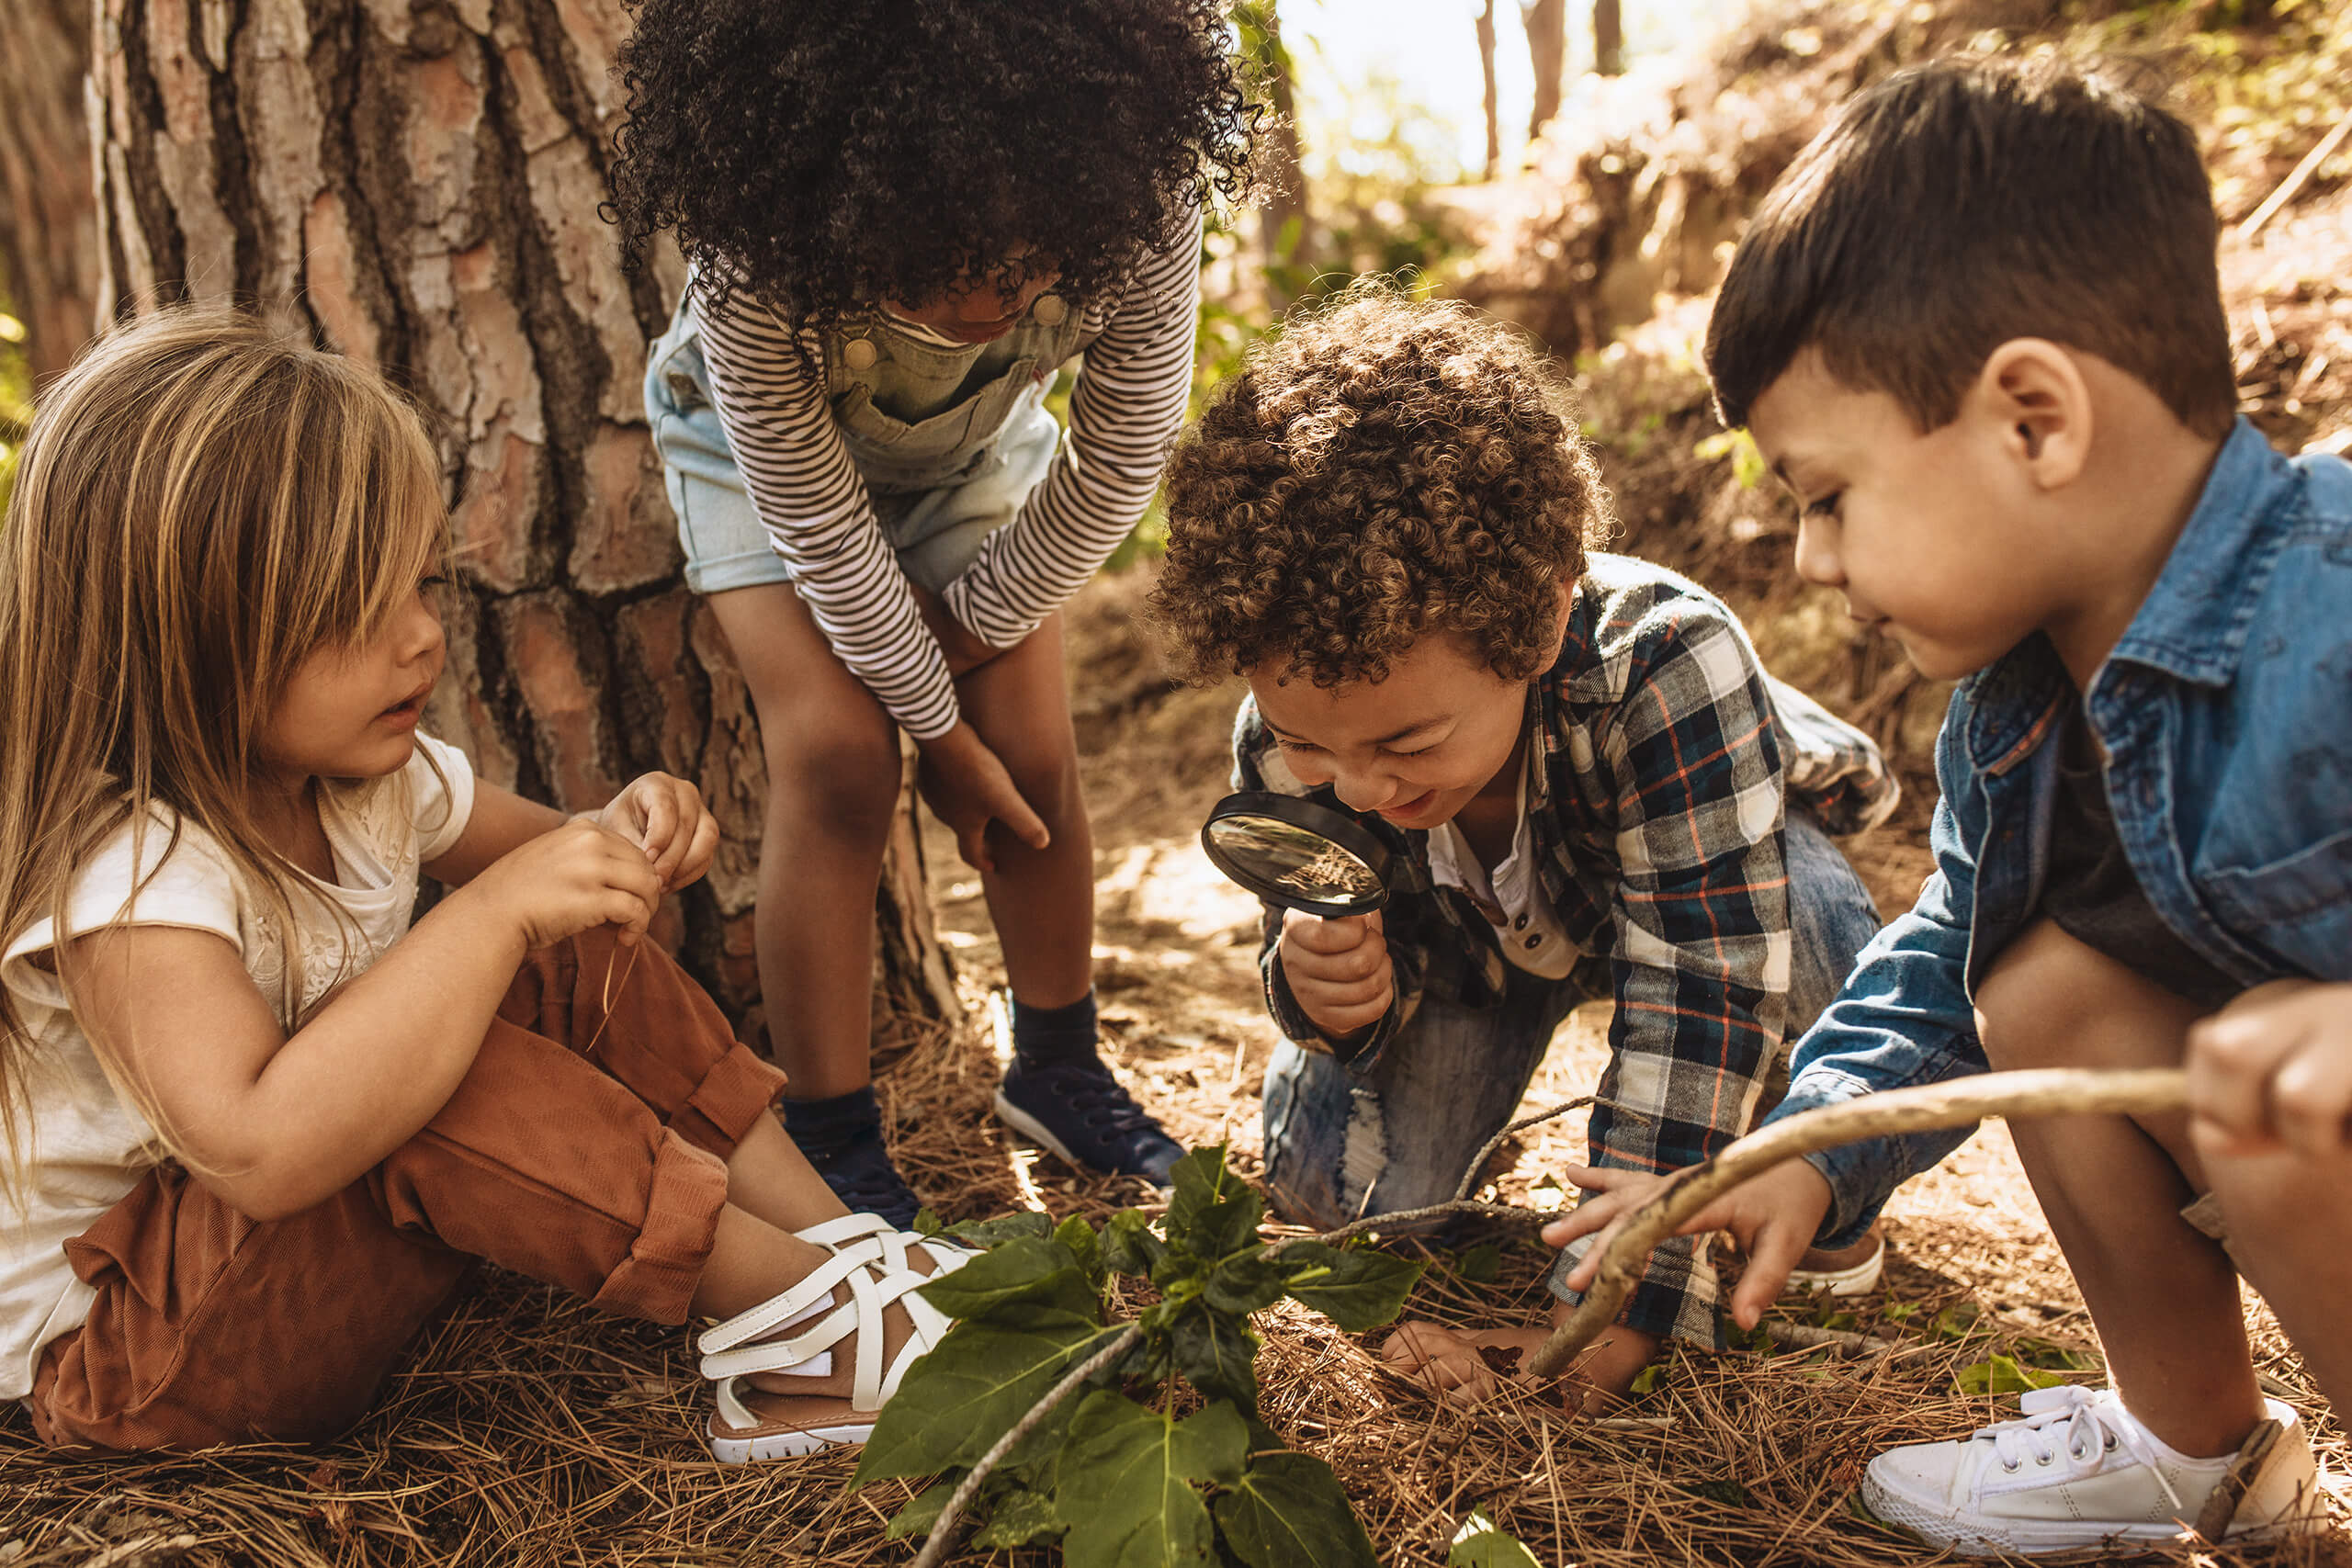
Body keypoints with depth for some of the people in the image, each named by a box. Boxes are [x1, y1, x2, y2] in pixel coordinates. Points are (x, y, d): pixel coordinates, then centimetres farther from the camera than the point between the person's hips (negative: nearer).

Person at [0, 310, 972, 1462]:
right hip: (113, 1345, -9)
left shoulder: (362, 771, -5)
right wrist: (494, 913, -42)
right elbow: (258, 1150, -47)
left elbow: (527, 857, 13)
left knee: (574, 967, -6)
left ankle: (844, 1245, -7)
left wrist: (623, 840, -12)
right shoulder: (121, 871, -32)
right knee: (442, 1077, -35)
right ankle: (810, 1321, -23)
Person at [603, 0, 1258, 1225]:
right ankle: (828, 1139, -5)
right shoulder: (756, 256, -41)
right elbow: (819, 522, -28)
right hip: (766, 440, -2)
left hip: (976, 441, 3)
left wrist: (971, 622, -13)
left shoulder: (1143, 206, -36)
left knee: (1032, 747, -4)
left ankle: (1057, 1069, 19)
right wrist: (937, 726, -20)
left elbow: (1120, 458, -21)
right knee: (837, 748, -18)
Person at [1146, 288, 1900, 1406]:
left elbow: (1702, 991, -43)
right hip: (1477, 929, 3)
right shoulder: (1288, 738, -31)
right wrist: (1330, 986, -42)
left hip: (1717, 870, -3)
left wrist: (1616, 1315, -44)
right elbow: (1390, 949, -15)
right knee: (1331, 1180, -15)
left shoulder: (1665, 664, -45)